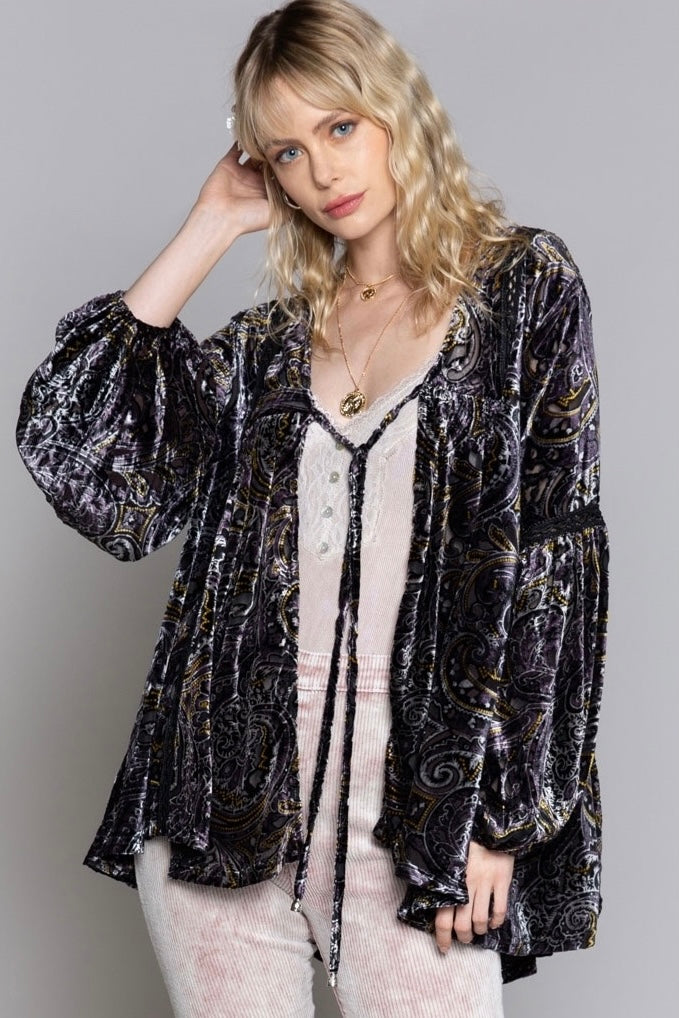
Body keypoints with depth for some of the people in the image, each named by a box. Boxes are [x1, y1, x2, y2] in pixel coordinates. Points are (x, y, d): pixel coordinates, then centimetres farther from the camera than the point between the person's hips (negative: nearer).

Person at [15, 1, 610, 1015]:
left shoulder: (524, 286, 3)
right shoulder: (271, 341, 13)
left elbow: (554, 552, -3)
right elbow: (73, 447, 1)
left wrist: (500, 809, -9)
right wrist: (209, 229, 6)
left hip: (419, 785, -3)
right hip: (233, 773, 4)